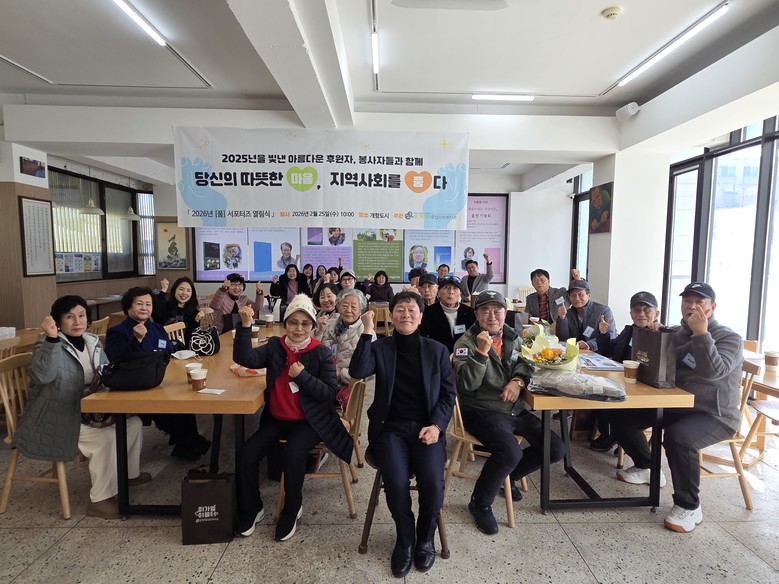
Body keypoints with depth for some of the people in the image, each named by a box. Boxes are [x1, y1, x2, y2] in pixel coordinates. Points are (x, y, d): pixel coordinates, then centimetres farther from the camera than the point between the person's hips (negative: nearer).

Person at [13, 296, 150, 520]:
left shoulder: (92, 342, 5)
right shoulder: (48, 346, -16)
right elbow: (42, 376, -38)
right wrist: (51, 339, -47)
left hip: (85, 412, 8)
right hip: (55, 421, -7)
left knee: (132, 422, 1)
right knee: (106, 438, -25)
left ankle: (129, 473, 24)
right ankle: (100, 500, -11)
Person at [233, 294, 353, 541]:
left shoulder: (321, 353, -7)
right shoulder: (274, 346, 1)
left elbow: (331, 393, -11)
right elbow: (244, 358, -15)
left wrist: (303, 376, -22)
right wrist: (245, 325, -27)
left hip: (309, 421, -3)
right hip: (276, 418, 4)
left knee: (292, 453, -28)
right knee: (247, 454, -14)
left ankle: (291, 510, 1)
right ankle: (251, 509, 14)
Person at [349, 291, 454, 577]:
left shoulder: (437, 350, 7)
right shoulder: (380, 347, 5)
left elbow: (448, 394, 7)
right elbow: (357, 372, -14)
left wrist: (436, 425, -8)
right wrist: (367, 332, -16)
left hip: (427, 427, 1)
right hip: (391, 428, 0)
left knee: (433, 484, -22)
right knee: (396, 483, -24)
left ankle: (426, 538, 11)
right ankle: (405, 540, 8)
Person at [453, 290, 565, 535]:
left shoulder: (513, 337, 10)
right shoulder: (466, 343, -9)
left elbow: (525, 362, 14)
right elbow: (466, 384, -18)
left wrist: (518, 380, -8)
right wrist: (482, 352, -30)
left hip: (516, 410, 7)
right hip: (483, 412, -7)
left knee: (556, 449, 2)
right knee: (510, 452, -30)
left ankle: (509, 474, 27)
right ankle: (480, 503, -2)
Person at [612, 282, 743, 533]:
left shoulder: (729, 338, -9)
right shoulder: (676, 333, 9)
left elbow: (712, 371, -27)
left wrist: (701, 333, -30)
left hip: (714, 415, -7)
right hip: (675, 406, 7)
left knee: (677, 437, -36)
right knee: (622, 416, -1)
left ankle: (689, 506, -14)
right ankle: (645, 467, 23)